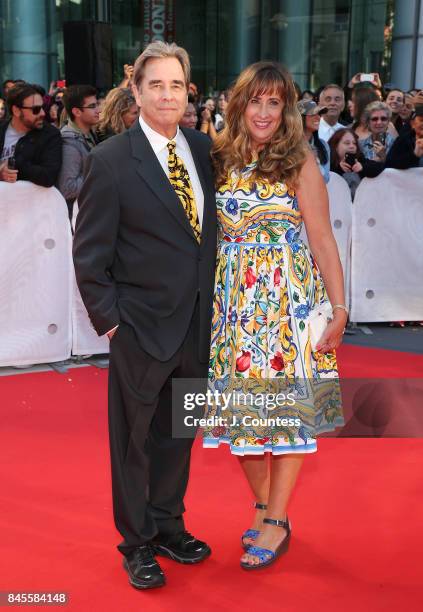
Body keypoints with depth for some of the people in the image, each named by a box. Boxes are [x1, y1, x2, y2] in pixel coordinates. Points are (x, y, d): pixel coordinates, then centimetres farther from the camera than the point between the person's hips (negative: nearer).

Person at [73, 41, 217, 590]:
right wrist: (108, 318, -10)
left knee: (178, 433, 18)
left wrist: (213, 302, 5)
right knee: (135, 438, 11)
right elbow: (89, 252, -9)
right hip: (143, 326, -5)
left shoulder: (202, 148, 3)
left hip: (198, 323, 5)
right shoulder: (111, 160, -12)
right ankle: (137, 544, 28)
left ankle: (168, 524, 37)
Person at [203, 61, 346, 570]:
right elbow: (208, 232, 10)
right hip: (233, 298, 4)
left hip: (288, 296, -4)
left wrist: (339, 307, -9)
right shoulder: (219, 159, 6)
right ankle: (262, 507, 25)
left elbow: (322, 238, -6)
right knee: (242, 401, 8)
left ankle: (277, 522, 12)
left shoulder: (299, 162, -4)